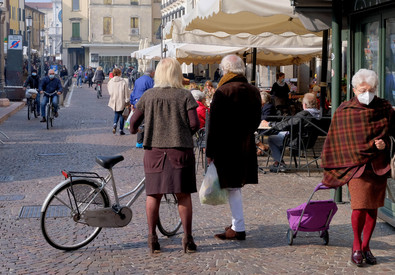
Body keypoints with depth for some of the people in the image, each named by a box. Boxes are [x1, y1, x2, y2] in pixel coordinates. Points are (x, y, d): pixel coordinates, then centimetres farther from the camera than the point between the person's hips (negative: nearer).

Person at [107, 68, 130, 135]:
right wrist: (127, 102, -4)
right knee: (121, 115, 10)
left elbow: (109, 91, 8)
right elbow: (126, 93, -10)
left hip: (114, 101, 3)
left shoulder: (110, 82, -2)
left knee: (116, 113, 20)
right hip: (121, 102, -3)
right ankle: (121, 130, 11)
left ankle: (115, 124, -7)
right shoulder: (123, 82, -12)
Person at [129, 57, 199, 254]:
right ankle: (188, 239, 10)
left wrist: (133, 131, 27)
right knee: (183, 195, 6)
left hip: (154, 150, 1)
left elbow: (134, 121, 4)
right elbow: (194, 124, -8)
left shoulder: (148, 96, 2)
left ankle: (152, 238, 12)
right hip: (181, 150, -1)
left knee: (153, 194, 9)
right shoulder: (185, 96, -2)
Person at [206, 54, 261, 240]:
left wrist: (210, 151, -7)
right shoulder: (254, 91, 5)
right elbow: (257, 120, 14)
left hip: (227, 146, -6)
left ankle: (239, 229, -1)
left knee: (232, 188, -2)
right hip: (247, 146, 6)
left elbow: (214, 125, -13)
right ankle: (237, 223, 25)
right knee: (237, 185, 17)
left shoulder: (222, 92, -14)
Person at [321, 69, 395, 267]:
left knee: (372, 207, 7)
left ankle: (365, 247, 22)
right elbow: (337, 143, 1)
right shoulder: (344, 112, -4)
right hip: (356, 162, -3)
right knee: (360, 206, -11)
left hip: (379, 165, 3)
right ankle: (356, 246, 10)